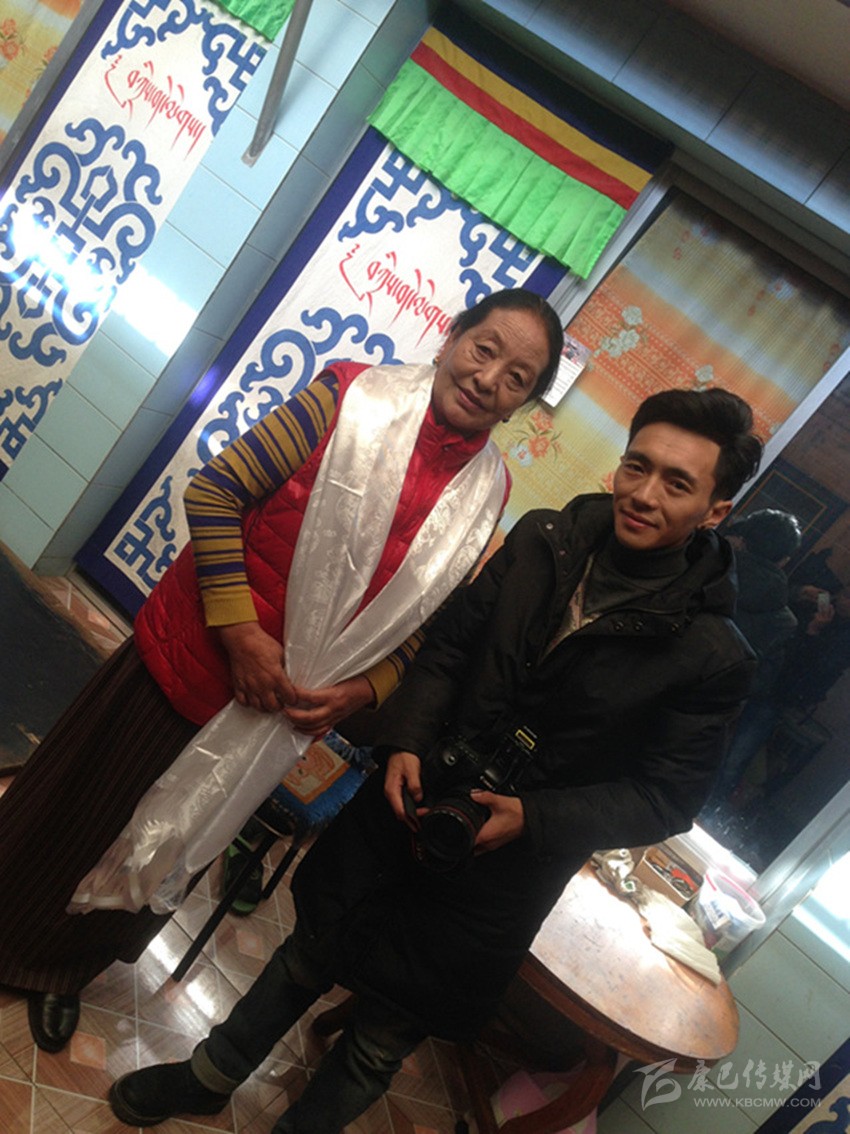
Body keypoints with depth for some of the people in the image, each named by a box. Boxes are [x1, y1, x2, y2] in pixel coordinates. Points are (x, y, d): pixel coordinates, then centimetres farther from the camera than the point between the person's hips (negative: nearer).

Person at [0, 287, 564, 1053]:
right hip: (189, 655, -3)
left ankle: (63, 969, 51)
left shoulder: (487, 492, -5)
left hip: (279, 705, 3)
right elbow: (216, 491, -15)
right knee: (78, 811, 18)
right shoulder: (356, 393, -15)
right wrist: (238, 630, -20)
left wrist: (366, 690, -14)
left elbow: (431, 626, 2)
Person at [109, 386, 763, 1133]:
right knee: (310, 953, 25)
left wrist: (533, 818, -22)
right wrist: (405, 741, -14)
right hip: (412, 799, 4)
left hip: (498, 876, -3)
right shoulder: (544, 540, -8)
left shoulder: (713, 654, -18)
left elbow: (667, 797, -12)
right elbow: (448, 646, 0)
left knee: (381, 1041, 17)